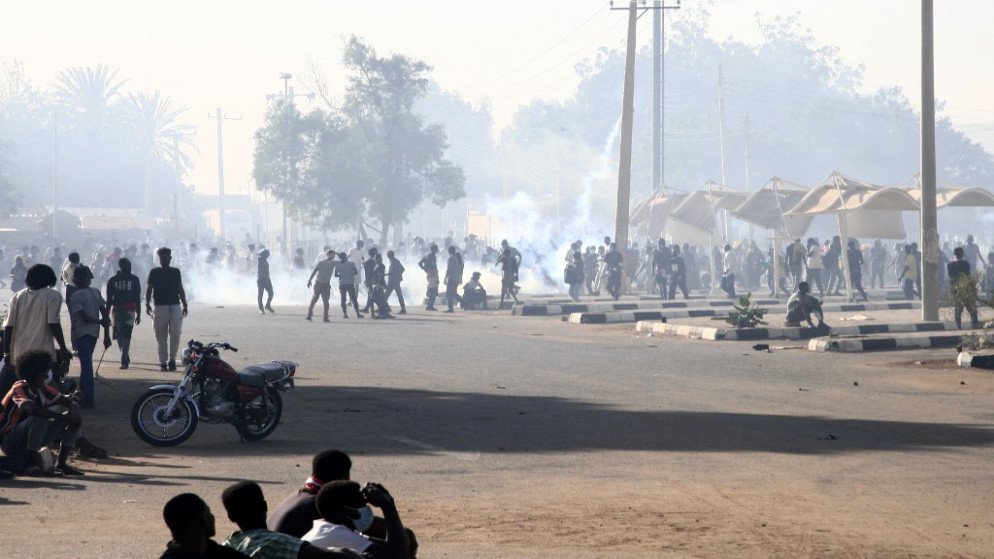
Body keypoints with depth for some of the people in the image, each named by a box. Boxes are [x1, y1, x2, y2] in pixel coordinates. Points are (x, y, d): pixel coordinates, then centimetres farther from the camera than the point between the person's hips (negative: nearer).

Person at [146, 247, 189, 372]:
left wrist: (185, 305, 12)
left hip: (175, 306, 1)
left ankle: (172, 359, 2)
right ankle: (163, 361, 7)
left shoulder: (176, 272, 11)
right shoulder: (154, 272, 5)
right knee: (161, 336, 1)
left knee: (175, 333, -10)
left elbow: (180, 289, 16)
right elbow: (149, 289, 5)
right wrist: (147, 304, -6)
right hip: (160, 306, -1)